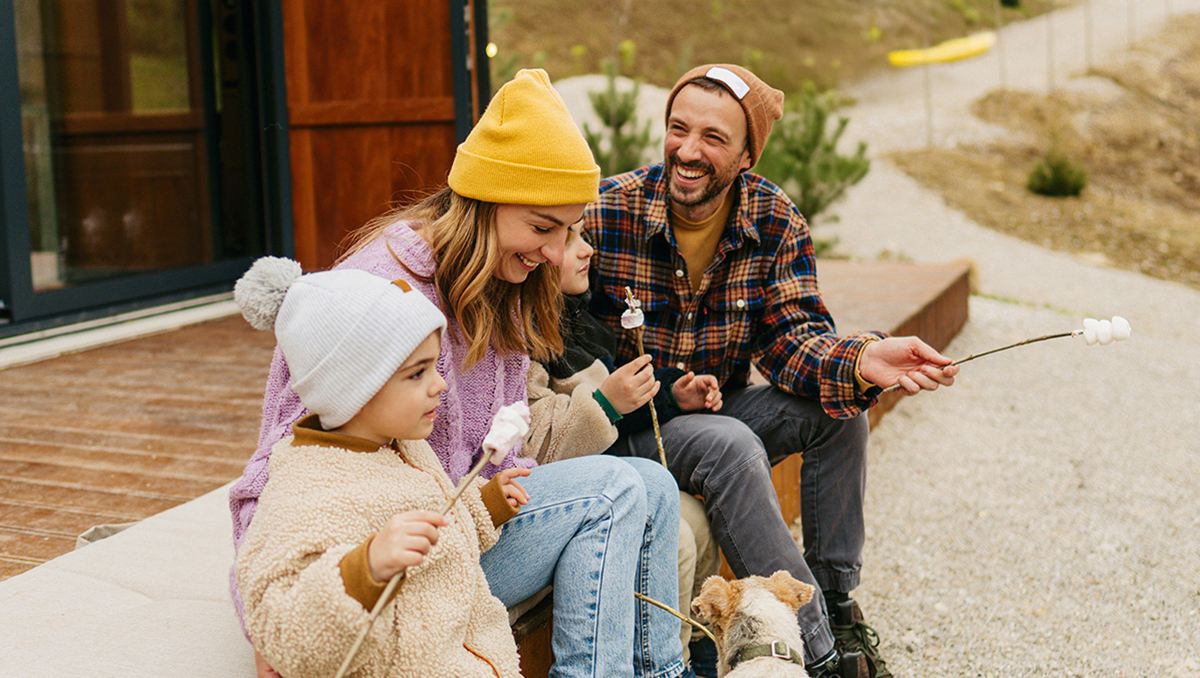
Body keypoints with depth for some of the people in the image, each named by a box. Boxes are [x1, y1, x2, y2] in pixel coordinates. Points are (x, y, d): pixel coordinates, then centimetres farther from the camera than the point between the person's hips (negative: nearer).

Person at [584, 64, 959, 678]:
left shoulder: (776, 222, -5)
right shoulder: (605, 215, -17)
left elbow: (790, 337, -12)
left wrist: (859, 360, -34)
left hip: (721, 411, 5)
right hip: (626, 425, -4)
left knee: (839, 405, -17)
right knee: (729, 444, -32)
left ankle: (836, 603, -3)